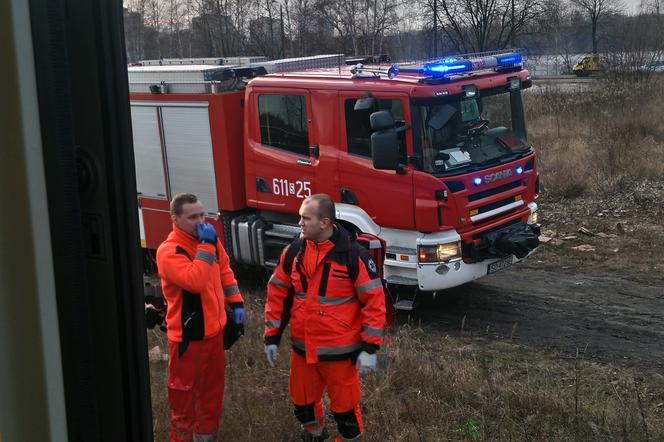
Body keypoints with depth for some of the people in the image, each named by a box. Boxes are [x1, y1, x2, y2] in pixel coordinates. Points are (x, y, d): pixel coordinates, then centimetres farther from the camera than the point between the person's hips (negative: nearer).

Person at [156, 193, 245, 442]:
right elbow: (195, 281, -37)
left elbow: (224, 270, 15)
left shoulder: (210, 240, 1)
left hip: (213, 328, 8)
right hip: (188, 334, -8)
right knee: (184, 388, 8)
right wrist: (206, 246, -33)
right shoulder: (168, 252, -24)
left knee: (213, 385, 22)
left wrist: (236, 302, 9)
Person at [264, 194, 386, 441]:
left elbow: (374, 301, -14)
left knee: (344, 406, 8)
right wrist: (272, 337, 5)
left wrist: (370, 348, -16)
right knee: (302, 401, 21)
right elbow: (278, 294, 6)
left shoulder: (354, 255, -17)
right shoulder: (294, 251, -2)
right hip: (302, 347, 5)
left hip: (340, 350, -5)